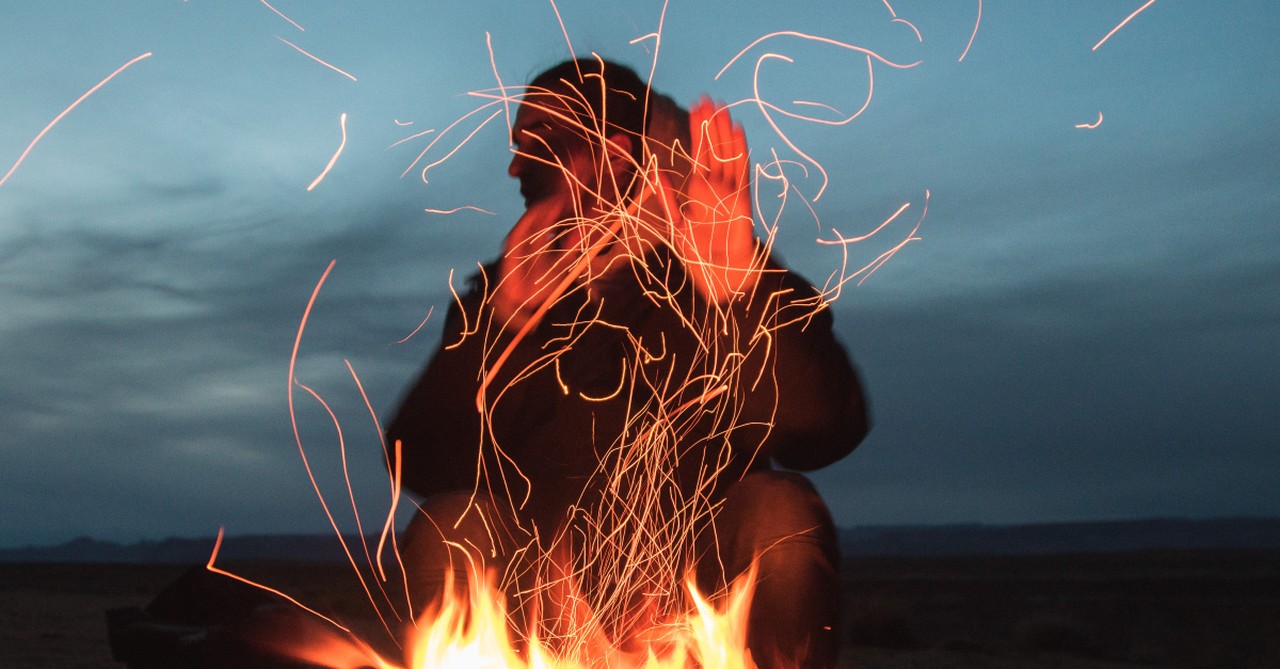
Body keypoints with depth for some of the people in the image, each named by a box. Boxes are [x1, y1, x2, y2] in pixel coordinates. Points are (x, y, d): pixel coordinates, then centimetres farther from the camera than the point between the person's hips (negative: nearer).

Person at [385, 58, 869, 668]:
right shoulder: (498, 298, 6)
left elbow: (822, 432, -18)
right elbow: (418, 463, -7)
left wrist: (742, 288, -34)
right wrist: (506, 325, -20)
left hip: (703, 605, -1)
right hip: (545, 609, 1)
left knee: (783, 514, -28)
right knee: (449, 530, -26)